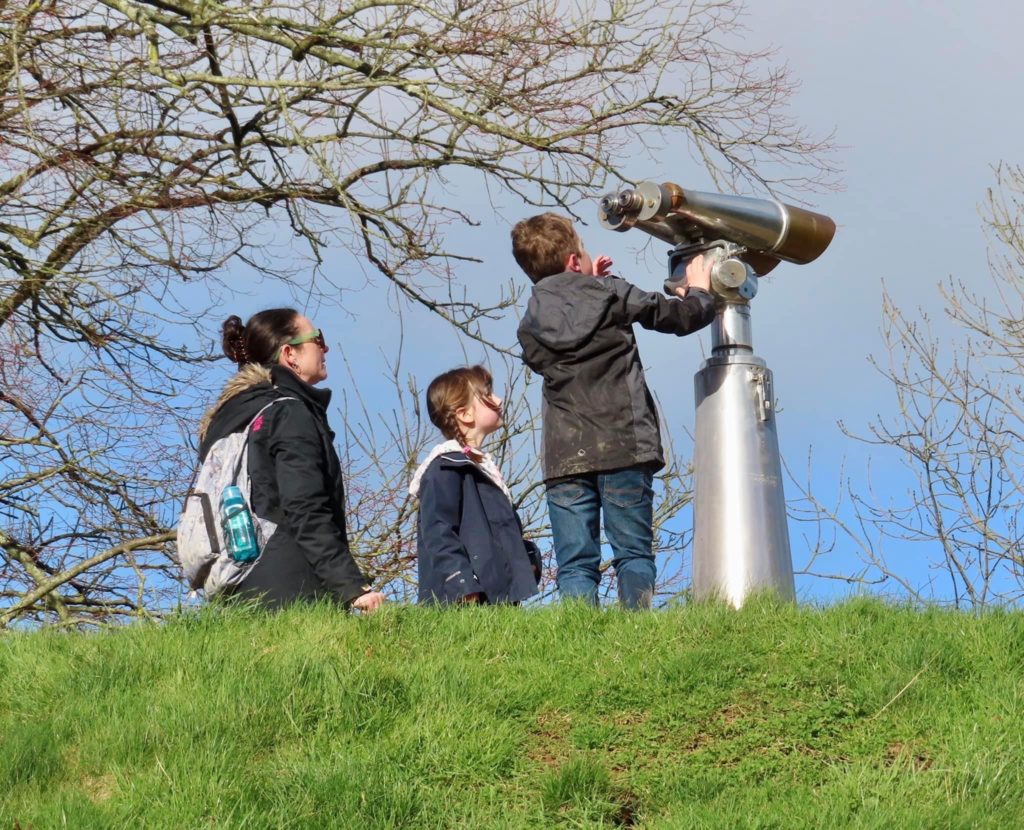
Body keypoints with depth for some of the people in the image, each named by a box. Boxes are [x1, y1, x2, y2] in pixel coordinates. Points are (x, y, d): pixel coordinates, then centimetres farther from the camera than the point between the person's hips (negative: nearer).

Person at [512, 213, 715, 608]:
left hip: (564, 455, 2)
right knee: (633, 553, 0)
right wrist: (698, 291, 32)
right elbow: (682, 317, 7)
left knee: (575, 563, 0)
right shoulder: (610, 293, 3)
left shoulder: (530, 322, 12)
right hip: (624, 447, -2)